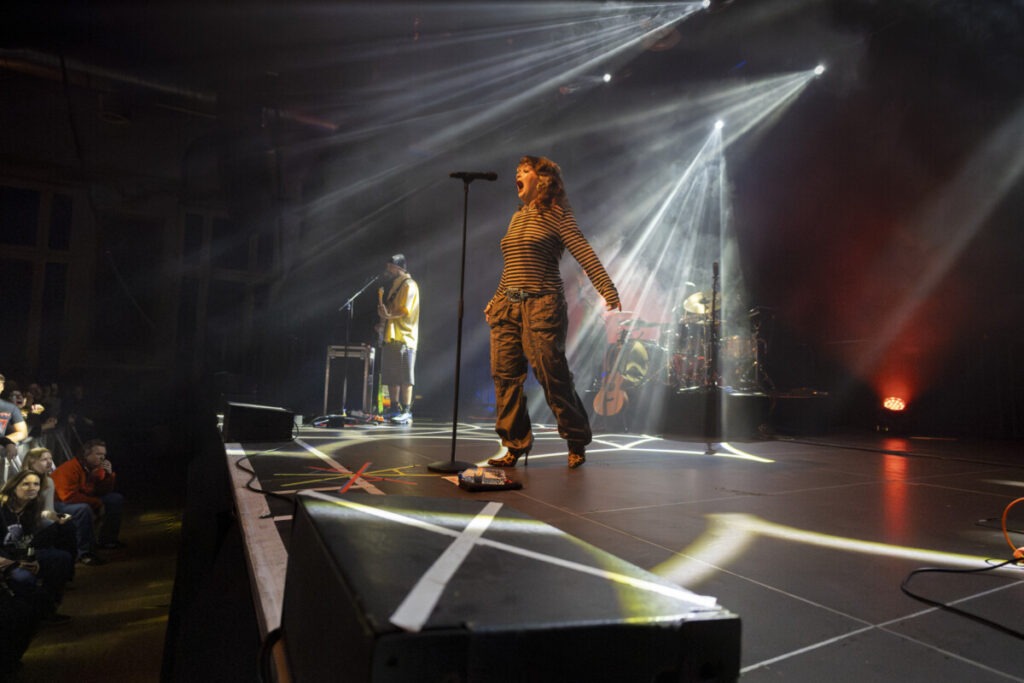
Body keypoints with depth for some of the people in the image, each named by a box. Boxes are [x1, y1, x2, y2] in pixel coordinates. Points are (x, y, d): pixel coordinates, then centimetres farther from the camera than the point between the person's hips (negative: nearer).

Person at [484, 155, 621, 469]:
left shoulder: (556, 214, 0)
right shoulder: (517, 217, 20)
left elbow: (584, 253, -11)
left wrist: (608, 289, -22)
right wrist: (496, 299, 23)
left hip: (541, 305, -7)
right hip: (507, 306, 7)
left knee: (553, 377, -6)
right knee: (505, 375, 1)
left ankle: (577, 443, 11)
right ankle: (515, 445, 11)